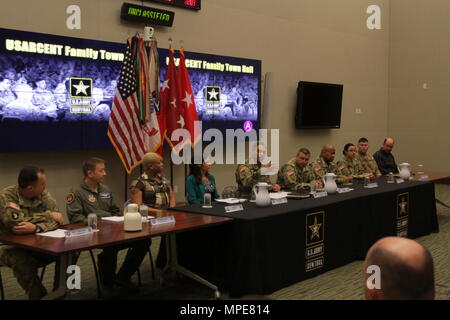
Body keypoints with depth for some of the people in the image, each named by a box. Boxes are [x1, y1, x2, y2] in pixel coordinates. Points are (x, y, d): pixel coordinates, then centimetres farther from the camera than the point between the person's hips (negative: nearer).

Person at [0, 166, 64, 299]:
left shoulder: (43, 194, -2)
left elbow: (56, 219, -12)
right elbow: (15, 223, -31)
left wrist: (36, 228, -33)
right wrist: (47, 215, -20)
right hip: (12, 246, -4)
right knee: (22, 261, -36)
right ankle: (40, 296, -17)